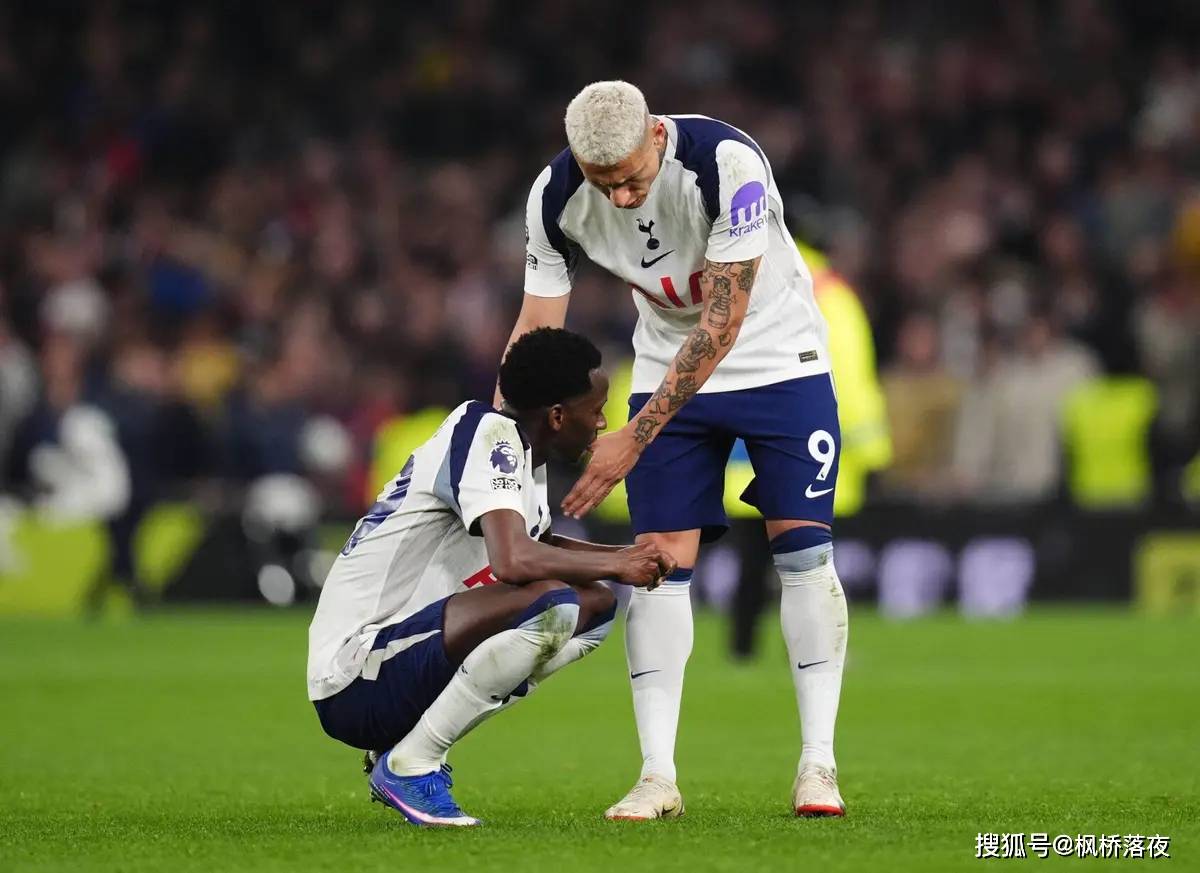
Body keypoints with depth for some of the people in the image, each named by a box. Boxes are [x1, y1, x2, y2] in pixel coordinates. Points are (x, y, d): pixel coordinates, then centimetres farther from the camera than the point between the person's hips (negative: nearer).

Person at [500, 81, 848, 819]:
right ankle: (658, 777, -6)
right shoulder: (556, 198, -19)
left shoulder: (728, 165, -33)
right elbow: (537, 329, -9)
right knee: (660, 560, -7)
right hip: (669, 368, 3)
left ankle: (817, 763, -4)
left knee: (804, 548, -9)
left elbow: (721, 324, -31)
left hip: (778, 357, -3)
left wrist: (634, 440, -30)